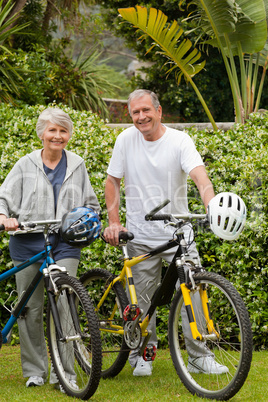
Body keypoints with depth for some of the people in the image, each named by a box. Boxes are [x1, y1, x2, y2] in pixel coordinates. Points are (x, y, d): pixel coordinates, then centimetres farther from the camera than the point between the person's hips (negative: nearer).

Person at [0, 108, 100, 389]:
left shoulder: (76, 165, 12)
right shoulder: (26, 165, 7)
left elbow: (91, 204, 21)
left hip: (65, 243, 0)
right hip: (28, 242, 0)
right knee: (31, 308, 3)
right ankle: (34, 371, 15)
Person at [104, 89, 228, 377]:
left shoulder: (180, 140, -7)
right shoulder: (126, 140, -1)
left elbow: (199, 175, -21)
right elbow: (112, 182, 8)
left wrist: (212, 206, -40)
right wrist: (114, 222, 0)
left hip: (178, 233, -1)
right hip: (140, 236, 1)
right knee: (142, 299, 4)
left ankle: (199, 357, 3)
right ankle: (142, 355, 20)